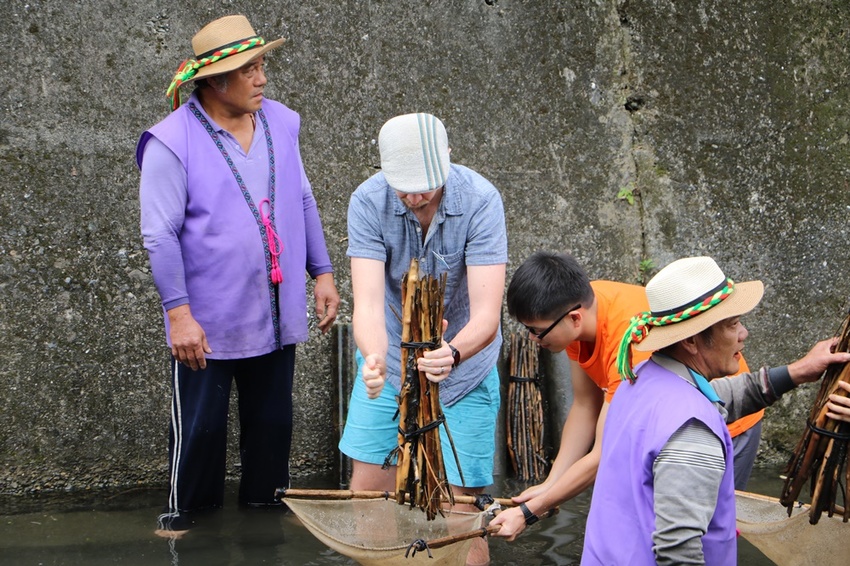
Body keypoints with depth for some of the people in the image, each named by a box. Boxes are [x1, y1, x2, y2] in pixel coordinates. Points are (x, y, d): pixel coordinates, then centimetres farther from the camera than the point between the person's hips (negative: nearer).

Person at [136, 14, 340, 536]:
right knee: (200, 427, 7)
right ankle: (186, 512, 28)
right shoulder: (173, 141, -14)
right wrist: (179, 314, -17)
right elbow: (161, 235, -14)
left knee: (273, 420, 15)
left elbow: (304, 202, 12)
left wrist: (322, 273, 9)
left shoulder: (280, 122, 2)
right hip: (209, 321, -5)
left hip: (277, 315, 5)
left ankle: (266, 503, 34)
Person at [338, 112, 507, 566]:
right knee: (367, 495, 5)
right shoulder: (368, 202, -20)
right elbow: (368, 303, -28)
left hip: (463, 373, -2)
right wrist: (373, 358, -49)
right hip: (388, 365, 2)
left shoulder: (480, 200, -24)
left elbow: (486, 313, -29)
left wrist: (453, 354, -50)